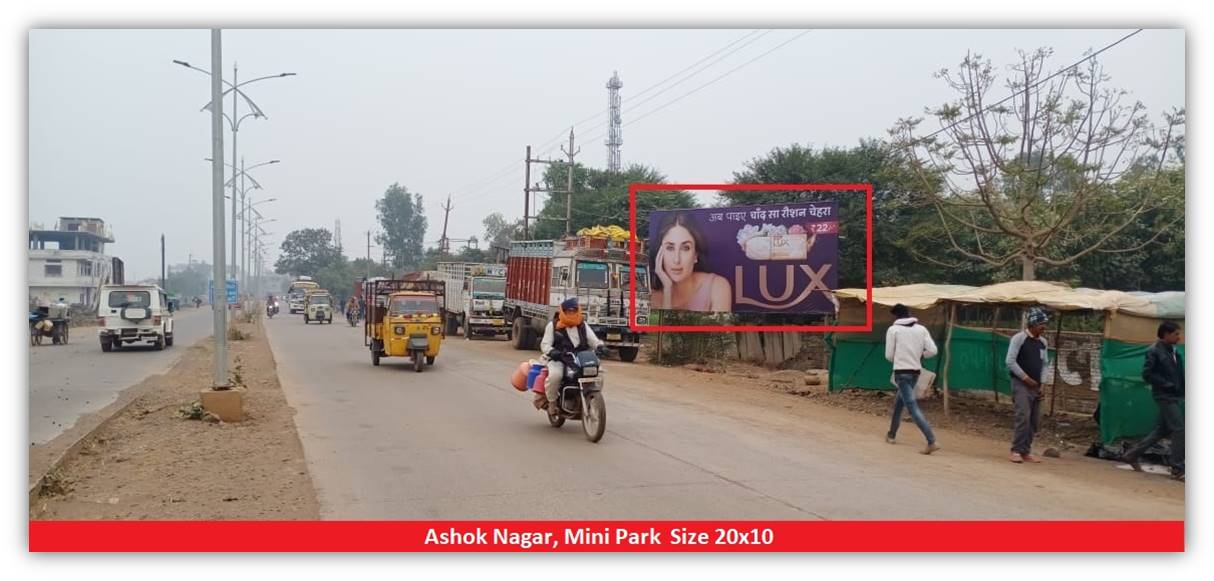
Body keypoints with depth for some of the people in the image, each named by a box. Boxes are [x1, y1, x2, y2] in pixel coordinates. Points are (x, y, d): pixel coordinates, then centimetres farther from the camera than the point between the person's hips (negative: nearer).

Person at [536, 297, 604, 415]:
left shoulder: (583, 325, 17)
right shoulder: (553, 325, 6)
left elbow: (593, 340, 11)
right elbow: (545, 344, 0)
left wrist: (599, 346, -13)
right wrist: (552, 352, -22)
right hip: (559, 359, -3)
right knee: (555, 375, -36)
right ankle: (552, 402, -9)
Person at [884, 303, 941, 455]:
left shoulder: (893, 329, -5)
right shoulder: (921, 329, 6)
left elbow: (889, 355, -5)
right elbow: (932, 350, -2)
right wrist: (918, 355, 15)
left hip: (902, 371, -6)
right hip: (916, 371, 6)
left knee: (912, 406, -10)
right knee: (899, 402, 23)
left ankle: (931, 442, -20)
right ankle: (892, 435, 35)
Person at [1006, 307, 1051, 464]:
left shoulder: (1043, 342, 11)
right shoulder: (1019, 338, -9)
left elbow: (1045, 363, 19)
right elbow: (1010, 361, -12)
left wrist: (1041, 383, 7)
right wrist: (1025, 378, -13)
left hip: (1036, 386, 7)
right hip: (1021, 384, -7)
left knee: (1035, 420, 7)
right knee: (1022, 417, -15)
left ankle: (1026, 451, 15)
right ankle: (1016, 451, -10)